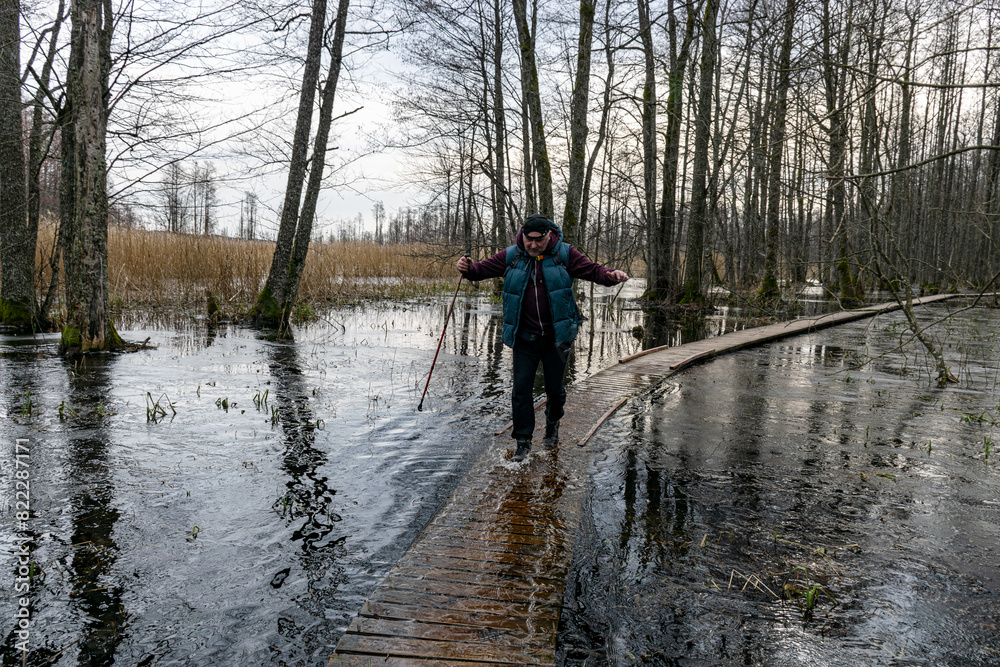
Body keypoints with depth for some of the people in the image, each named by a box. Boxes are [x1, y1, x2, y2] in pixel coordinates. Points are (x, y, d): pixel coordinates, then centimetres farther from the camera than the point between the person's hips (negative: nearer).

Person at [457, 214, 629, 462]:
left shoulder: (564, 254, -3)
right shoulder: (511, 256, 1)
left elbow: (592, 270, -3)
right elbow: (484, 269, 5)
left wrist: (610, 275, -23)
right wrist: (469, 269, -17)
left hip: (556, 337, 0)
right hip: (524, 338, 1)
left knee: (554, 388, 11)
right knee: (521, 389, -2)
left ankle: (553, 425, 41)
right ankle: (523, 441, 11)